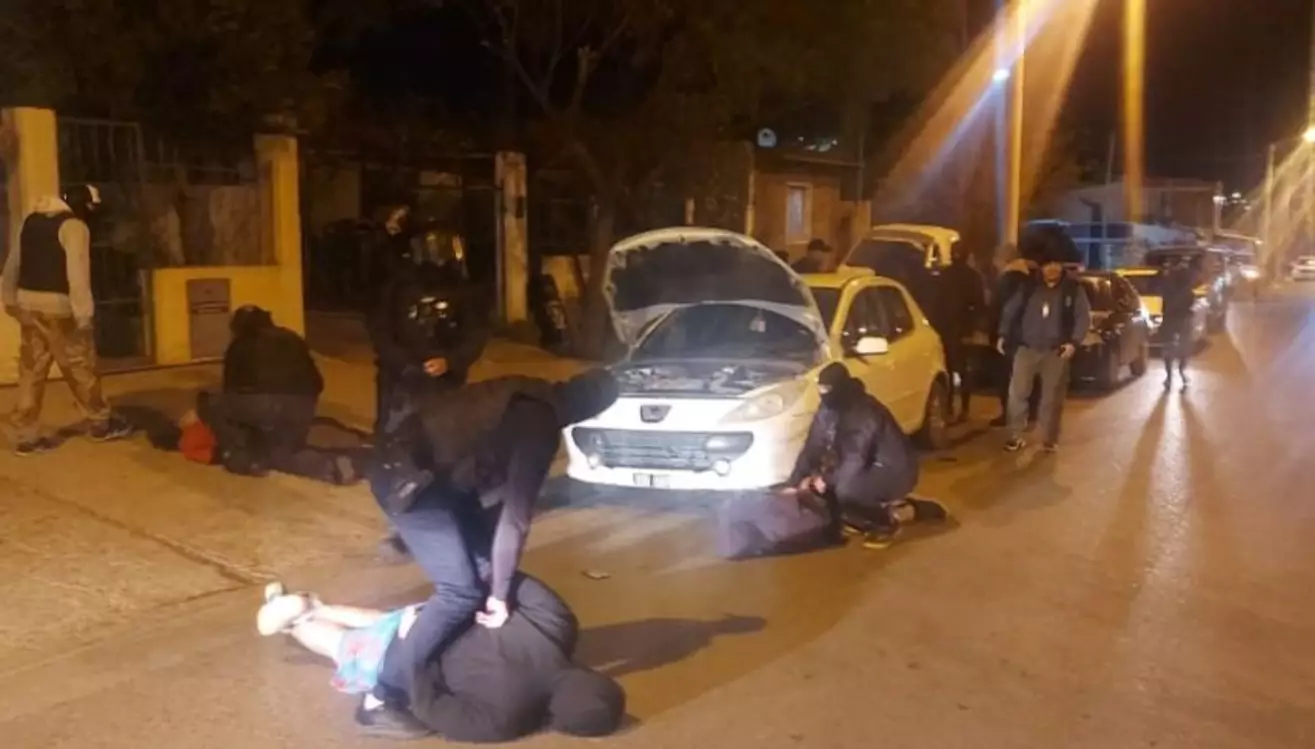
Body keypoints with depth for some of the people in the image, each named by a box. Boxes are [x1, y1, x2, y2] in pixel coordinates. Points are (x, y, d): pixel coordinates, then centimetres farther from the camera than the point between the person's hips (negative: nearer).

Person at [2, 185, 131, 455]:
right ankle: (101, 424, 19)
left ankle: (26, 437, 11)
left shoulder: (32, 219, 14)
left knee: (32, 371, 9)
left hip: (28, 303, 7)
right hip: (57, 306, -7)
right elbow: (77, 272, -19)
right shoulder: (74, 226, -11)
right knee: (80, 367, 6)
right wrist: (84, 314, -19)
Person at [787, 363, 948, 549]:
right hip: (872, 466, 10)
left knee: (846, 491, -32)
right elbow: (813, 447, -1)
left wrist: (826, 479, -17)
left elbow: (856, 460, -29)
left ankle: (888, 521, -4)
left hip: (895, 471, -10)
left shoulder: (864, 413, -28)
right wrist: (795, 482, -8)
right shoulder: (829, 410, -4)